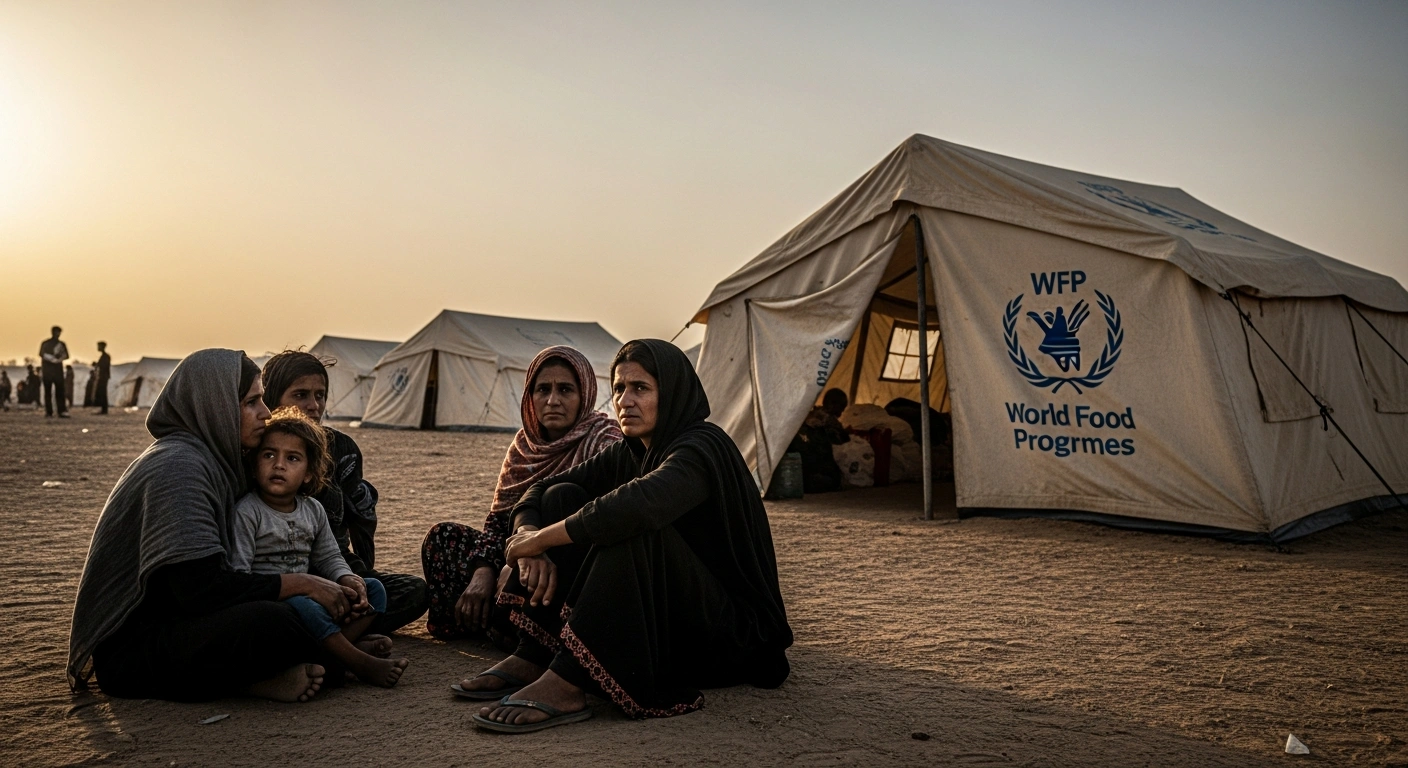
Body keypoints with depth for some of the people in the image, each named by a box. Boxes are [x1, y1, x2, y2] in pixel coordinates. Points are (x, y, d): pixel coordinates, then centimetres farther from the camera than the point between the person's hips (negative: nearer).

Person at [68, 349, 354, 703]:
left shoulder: (214, 459, 10)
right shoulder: (177, 467, -18)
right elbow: (200, 588, -26)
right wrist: (301, 583, -18)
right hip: (129, 649, -9)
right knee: (270, 622, -33)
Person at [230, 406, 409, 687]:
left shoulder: (313, 510, 11)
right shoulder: (246, 512, -10)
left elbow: (328, 558, 17)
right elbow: (237, 573, -16)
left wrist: (347, 580, -6)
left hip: (306, 594, 7)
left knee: (373, 589, -1)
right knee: (298, 604, -39)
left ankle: (344, 641, -29)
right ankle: (360, 663, -33)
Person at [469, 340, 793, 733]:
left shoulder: (701, 448, -19)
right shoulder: (627, 453, 6)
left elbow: (639, 504, -40)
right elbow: (538, 491, 4)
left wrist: (541, 538, -27)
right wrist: (528, 539, -19)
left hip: (725, 632, -8)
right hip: (655, 622, 8)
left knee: (632, 527, -32)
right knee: (562, 498, -3)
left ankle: (566, 686, -33)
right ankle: (531, 660, -10)